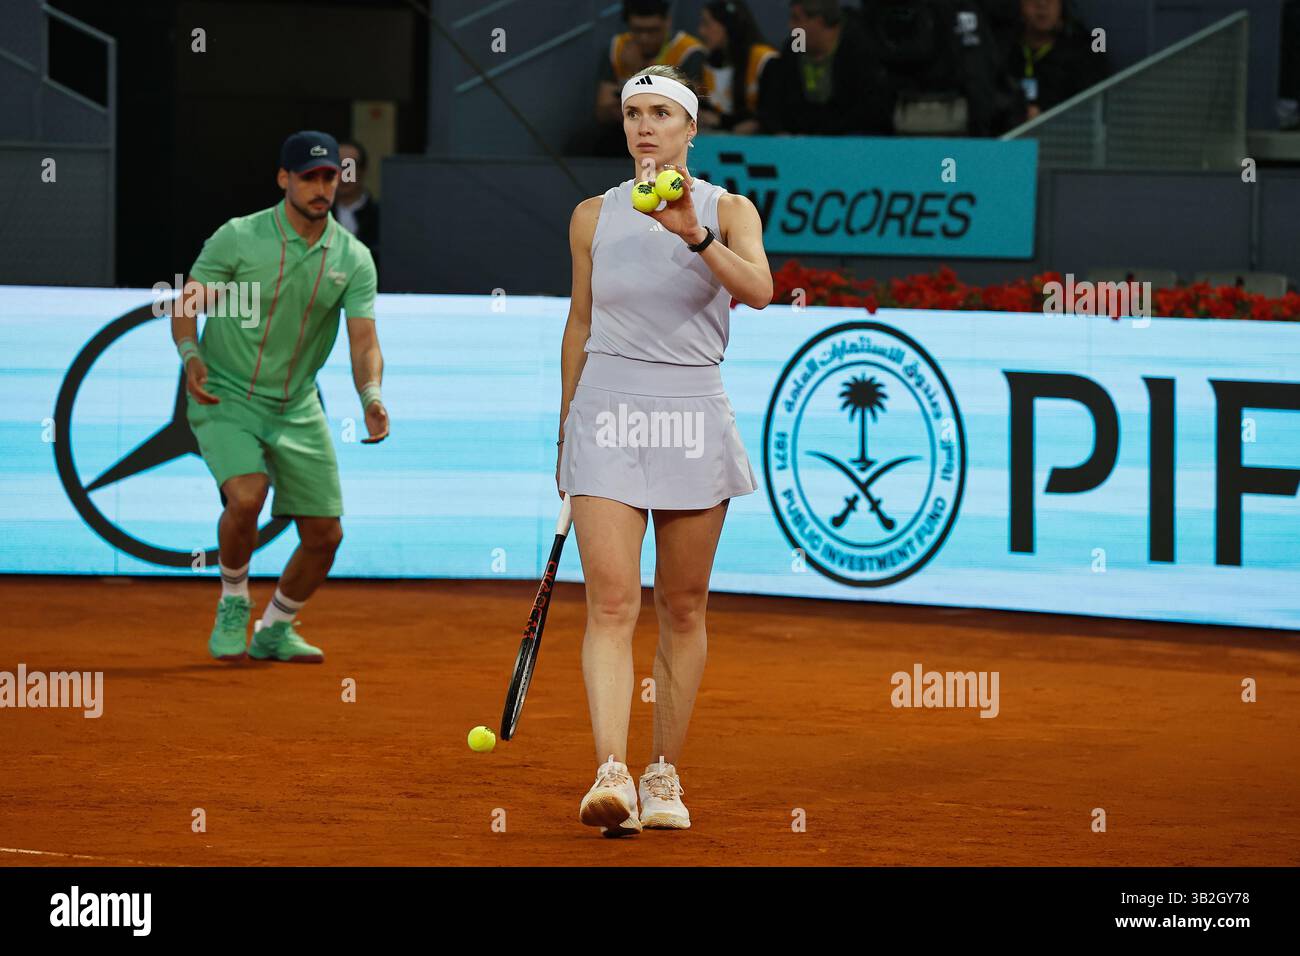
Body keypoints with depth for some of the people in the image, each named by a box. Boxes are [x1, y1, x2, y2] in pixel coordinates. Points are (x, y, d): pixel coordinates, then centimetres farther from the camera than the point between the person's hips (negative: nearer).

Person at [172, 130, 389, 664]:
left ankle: (275, 630, 28)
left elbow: (364, 342, -9)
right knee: (246, 496, -30)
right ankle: (232, 607, -3)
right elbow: (187, 304, -6)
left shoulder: (353, 259, -3)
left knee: (324, 534, 3)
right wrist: (191, 355, -26)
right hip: (226, 399, -4)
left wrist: (371, 398, -28)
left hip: (298, 410, 4)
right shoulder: (238, 238, -11)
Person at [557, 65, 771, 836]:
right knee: (611, 604, -13)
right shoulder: (593, 217, 7)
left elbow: (758, 289, -19)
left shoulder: (727, 210, 1)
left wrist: (693, 232, -34)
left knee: (683, 610, 6)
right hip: (608, 415, 0)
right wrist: (566, 427, 18)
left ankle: (666, 775, 17)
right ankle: (612, 775, -24)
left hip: (693, 417, 0)